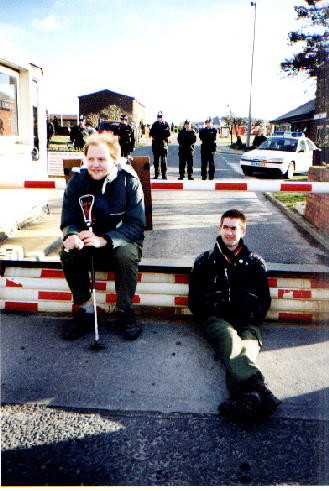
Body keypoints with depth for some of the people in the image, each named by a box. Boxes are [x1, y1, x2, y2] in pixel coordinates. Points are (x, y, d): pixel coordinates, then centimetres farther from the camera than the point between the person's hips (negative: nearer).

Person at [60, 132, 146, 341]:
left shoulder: (129, 181, -14)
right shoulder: (77, 181, -5)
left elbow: (136, 225, -18)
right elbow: (69, 220, -3)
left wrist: (105, 239, -35)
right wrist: (72, 235, -30)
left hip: (121, 240, -2)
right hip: (87, 239, 3)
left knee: (127, 255, -34)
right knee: (69, 253, -27)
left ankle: (125, 312, -12)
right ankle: (86, 310, -10)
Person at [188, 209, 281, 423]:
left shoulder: (255, 262, 28)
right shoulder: (205, 260, 26)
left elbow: (265, 299, 23)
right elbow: (194, 300, 21)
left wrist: (253, 315, 2)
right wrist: (209, 310, 1)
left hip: (247, 319, 1)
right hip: (216, 318, -1)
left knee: (249, 346, -34)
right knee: (231, 338, -37)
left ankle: (242, 396, -61)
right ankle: (259, 389, -61)